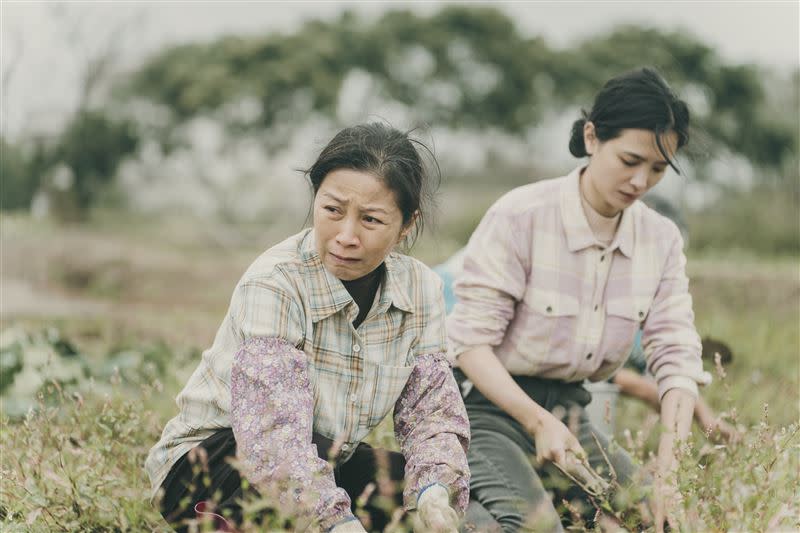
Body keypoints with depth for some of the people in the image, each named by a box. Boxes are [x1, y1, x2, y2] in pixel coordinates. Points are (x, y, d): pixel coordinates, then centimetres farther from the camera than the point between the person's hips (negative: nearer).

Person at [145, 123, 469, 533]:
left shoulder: (421, 289, -7)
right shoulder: (273, 285, -26)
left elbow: (432, 411, -9)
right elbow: (273, 437, -35)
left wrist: (436, 496, -30)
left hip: (324, 467, 5)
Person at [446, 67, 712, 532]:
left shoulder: (662, 241, 0)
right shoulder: (522, 216, -16)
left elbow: (677, 358, -5)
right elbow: (471, 341, -18)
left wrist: (669, 471, -18)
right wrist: (537, 422, -29)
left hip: (568, 410, 6)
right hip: (489, 405, -5)